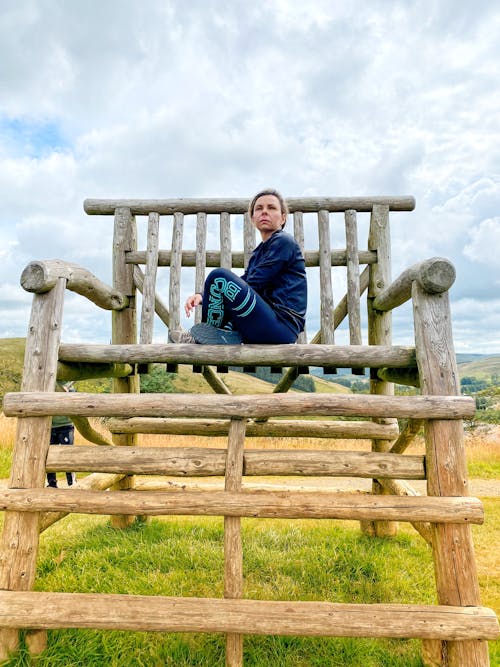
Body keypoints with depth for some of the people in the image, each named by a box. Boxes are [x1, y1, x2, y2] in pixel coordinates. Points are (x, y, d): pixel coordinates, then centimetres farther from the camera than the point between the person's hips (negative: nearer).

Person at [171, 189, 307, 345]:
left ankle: (202, 337, -3)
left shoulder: (283, 241, -3)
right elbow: (242, 284, 10)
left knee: (219, 277, -20)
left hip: (281, 326, -9)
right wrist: (203, 296, -6)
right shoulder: (259, 253, 22)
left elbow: (254, 285, -12)